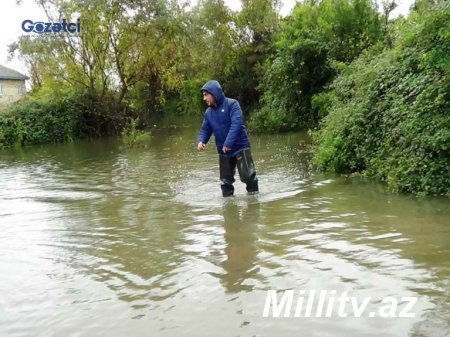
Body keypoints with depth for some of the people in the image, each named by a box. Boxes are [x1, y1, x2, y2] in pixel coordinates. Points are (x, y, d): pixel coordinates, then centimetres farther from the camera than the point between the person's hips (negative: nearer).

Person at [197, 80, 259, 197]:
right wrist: (201, 141, -12)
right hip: (223, 152, 6)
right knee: (225, 180, 12)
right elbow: (205, 130, 11)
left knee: (248, 176, -8)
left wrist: (228, 143, -31)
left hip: (240, 147, -6)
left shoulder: (232, 104, -12)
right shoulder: (208, 112, 8)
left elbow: (236, 124, -23)